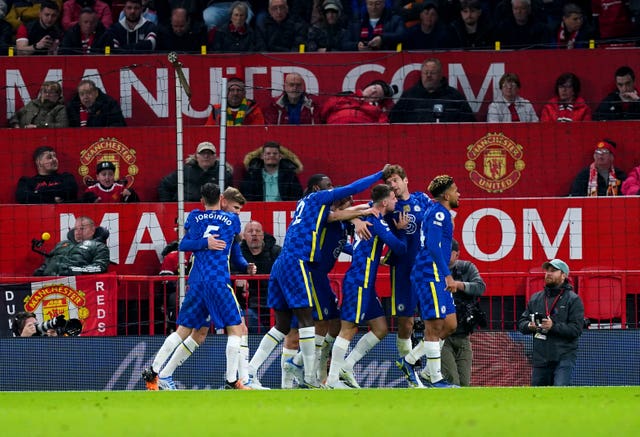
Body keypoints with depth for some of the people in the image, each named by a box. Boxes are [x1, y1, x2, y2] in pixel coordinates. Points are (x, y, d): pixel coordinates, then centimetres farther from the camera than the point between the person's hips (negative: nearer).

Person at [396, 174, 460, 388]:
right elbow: (433, 246, -20)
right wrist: (448, 275, -22)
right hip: (430, 274, -10)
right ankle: (436, 378, -7)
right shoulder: (438, 213, -11)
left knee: (450, 325, 9)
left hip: (437, 277, 10)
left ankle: (408, 361, 15)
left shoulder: (441, 214, 20)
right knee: (434, 327, -8)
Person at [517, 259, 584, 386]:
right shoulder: (536, 298, 16)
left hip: (564, 357, -6)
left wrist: (554, 326, -22)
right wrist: (529, 326, -8)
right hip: (540, 357, 6)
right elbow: (521, 323, 16)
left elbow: (576, 329, -10)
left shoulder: (573, 299, -1)